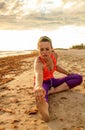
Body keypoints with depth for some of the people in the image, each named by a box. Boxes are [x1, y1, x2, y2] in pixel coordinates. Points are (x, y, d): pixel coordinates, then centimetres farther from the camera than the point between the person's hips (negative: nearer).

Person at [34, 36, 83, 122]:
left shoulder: (54, 55, -11)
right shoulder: (38, 62, -31)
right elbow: (38, 74, -55)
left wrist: (68, 73, 15)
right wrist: (38, 86, -77)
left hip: (52, 81, 7)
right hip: (43, 83, -7)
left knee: (78, 78, -9)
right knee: (40, 95, -45)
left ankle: (53, 90, -24)